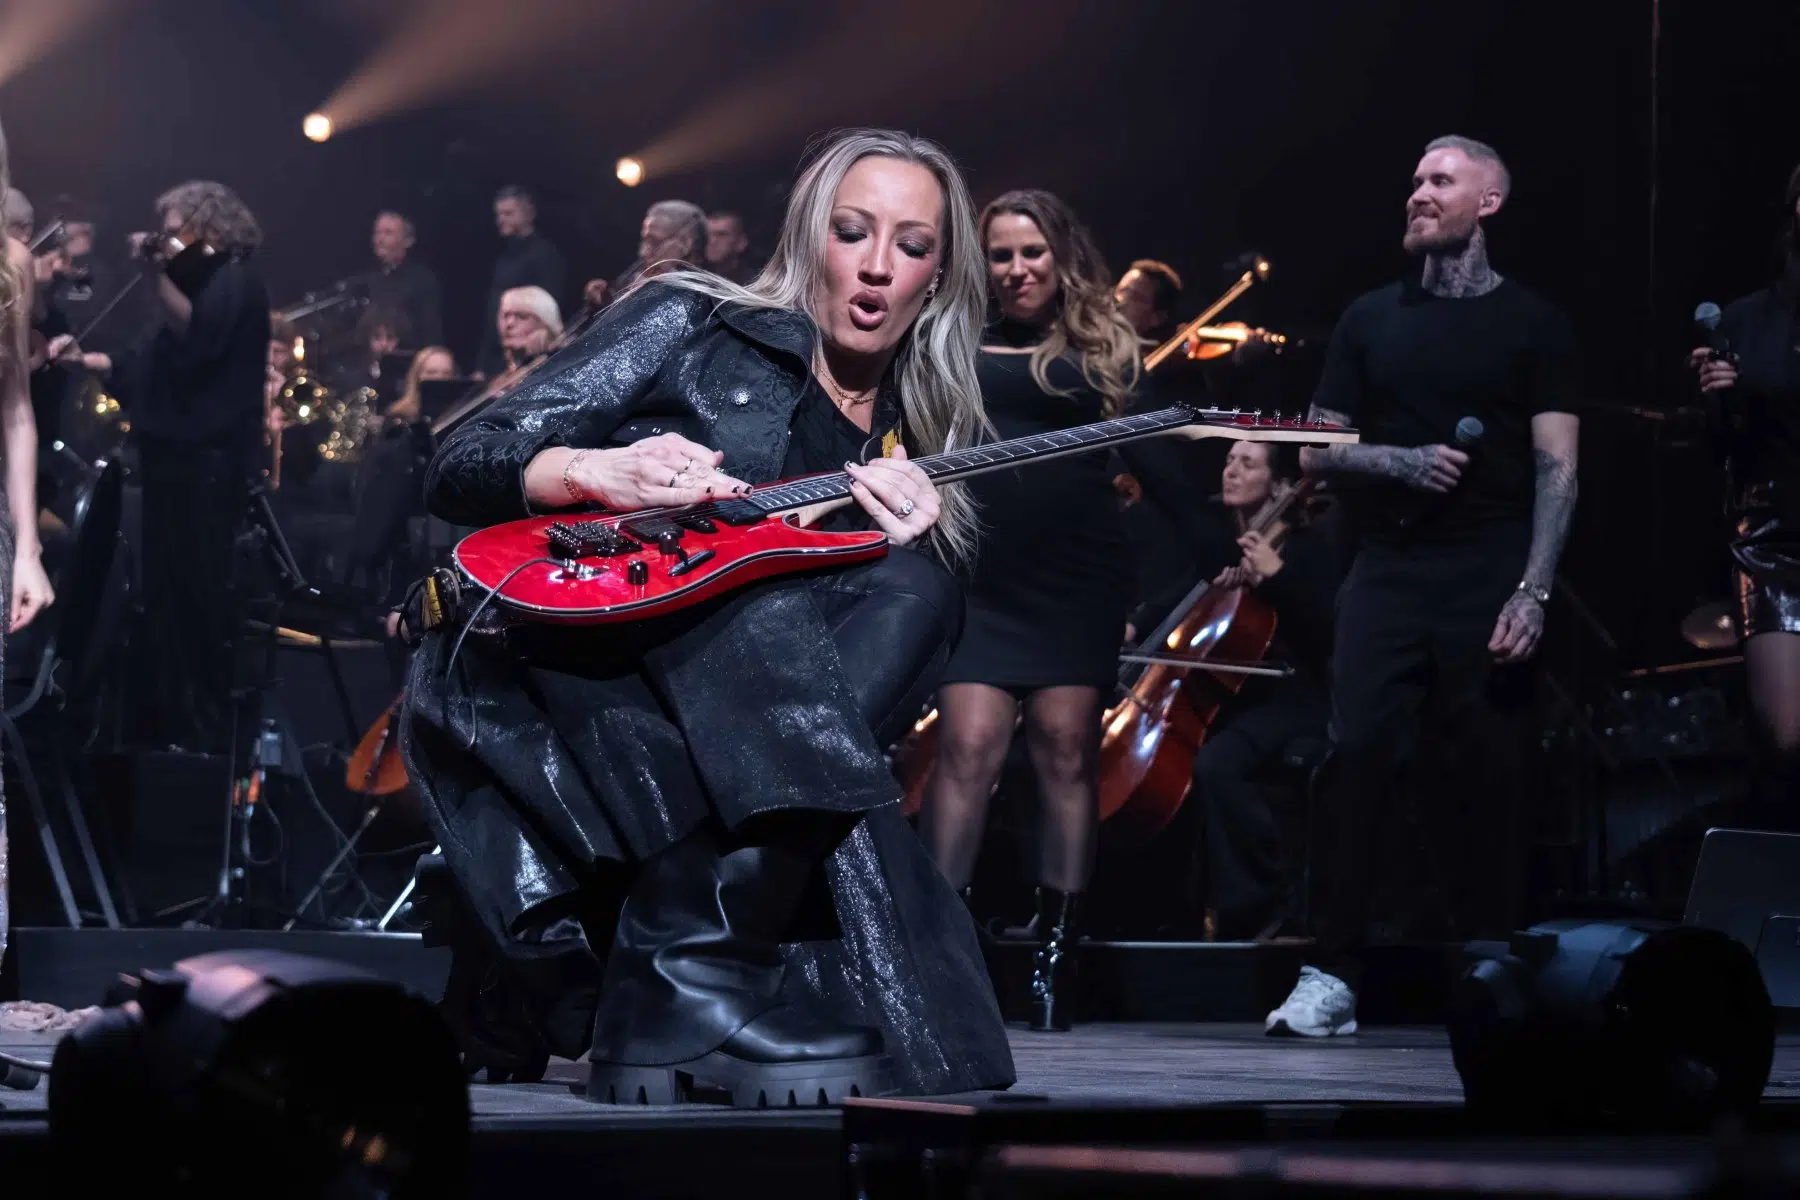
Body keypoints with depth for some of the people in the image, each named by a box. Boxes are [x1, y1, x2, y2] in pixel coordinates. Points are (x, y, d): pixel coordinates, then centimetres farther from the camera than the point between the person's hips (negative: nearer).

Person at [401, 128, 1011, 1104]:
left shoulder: (903, 473, 20)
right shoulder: (693, 326, 8)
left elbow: (876, 694, 9)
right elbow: (458, 469, 2)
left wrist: (907, 541, -7)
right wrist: (599, 472, -18)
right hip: (519, 689, -4)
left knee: (913, 590, -23)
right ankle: (676, 995, -28)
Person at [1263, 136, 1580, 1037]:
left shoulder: (1531, 323, 6)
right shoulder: (1372, 319, 14)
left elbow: (1555, 467, -1)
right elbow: (1315, 450, 14)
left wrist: (1532, 591, -12)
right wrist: (1404, 462, -6)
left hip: (1489, 577, -2)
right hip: (1388, 570, 2)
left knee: (1488, 775, -2)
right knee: (1356, 757, -9)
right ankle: (1330, 978, -7)